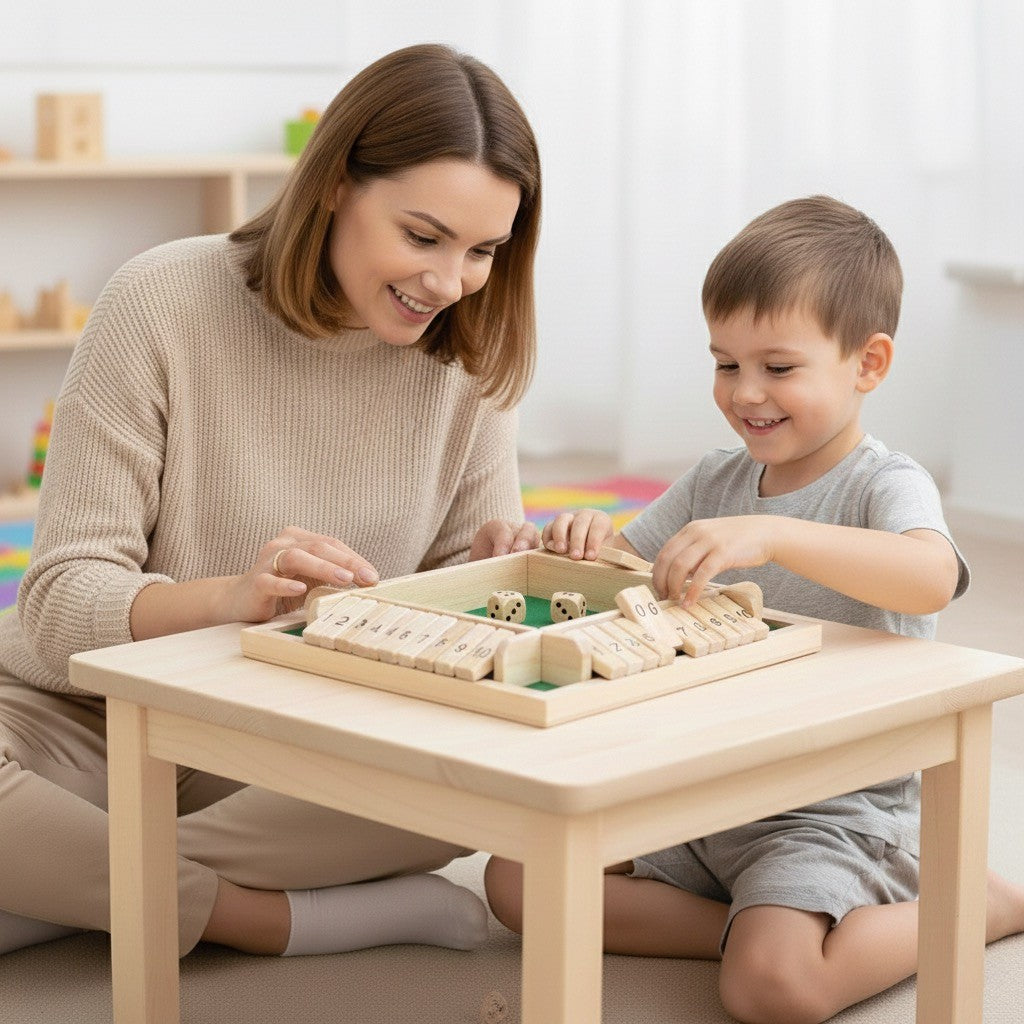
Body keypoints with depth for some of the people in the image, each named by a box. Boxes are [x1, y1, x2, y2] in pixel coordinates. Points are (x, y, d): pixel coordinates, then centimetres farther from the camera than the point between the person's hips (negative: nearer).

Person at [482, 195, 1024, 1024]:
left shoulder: (885, 486, -12)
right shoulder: (716, 482, 9)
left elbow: (931, 578, -35)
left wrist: (770, 534, -47)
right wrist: (593, 539, -9)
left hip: (834, 809, -7)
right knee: (516, 880, -5)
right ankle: (749, 925, -3)